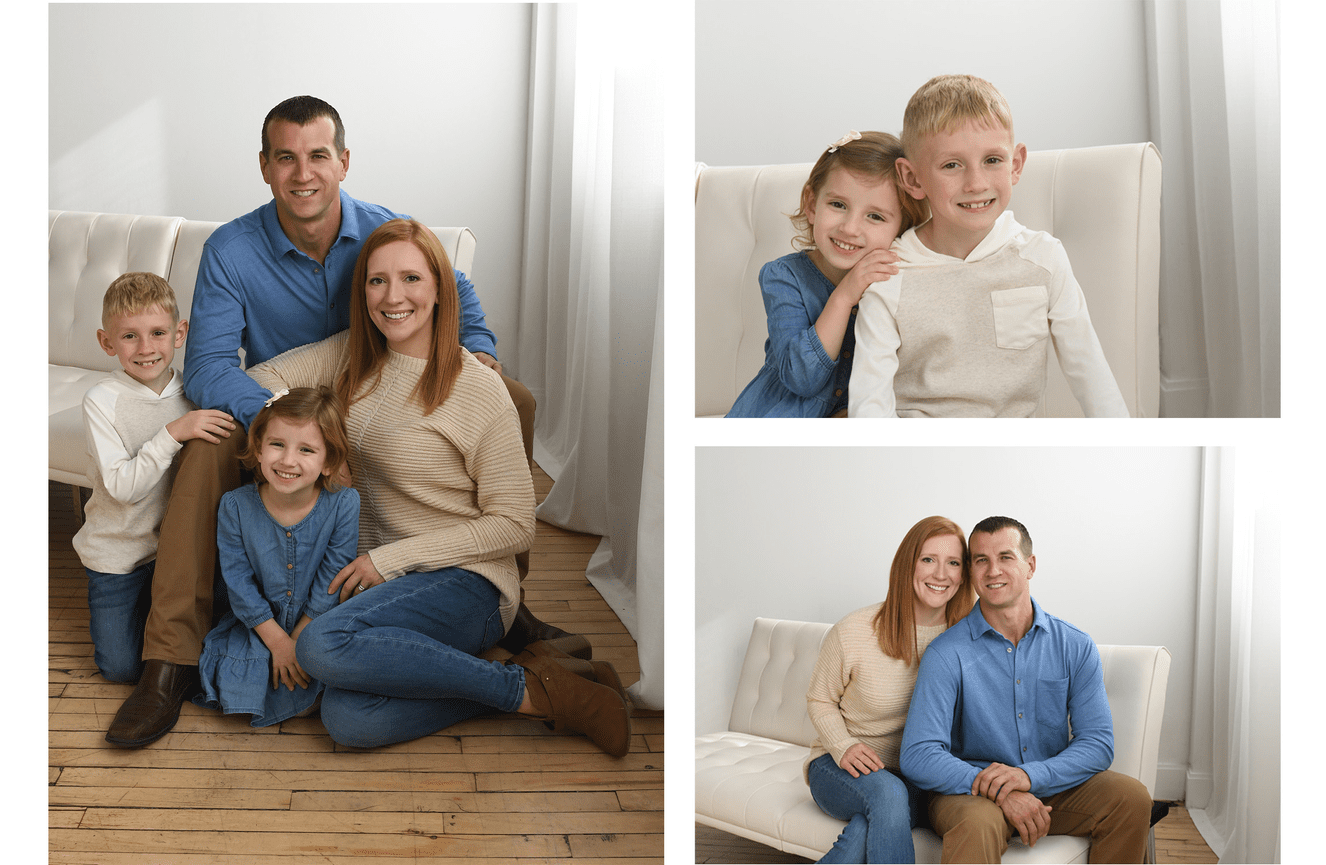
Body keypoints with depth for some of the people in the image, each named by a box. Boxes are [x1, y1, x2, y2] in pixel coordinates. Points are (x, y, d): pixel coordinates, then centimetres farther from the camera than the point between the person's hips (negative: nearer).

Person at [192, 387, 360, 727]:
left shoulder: (342, 504, -17)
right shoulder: (236, 506, -13)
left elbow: (331, 583, -13)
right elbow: (238, 581, -10)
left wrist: (299, 642, -14)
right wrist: (277, 641, -15)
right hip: (259, 624, 1)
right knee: (234, 690, -17)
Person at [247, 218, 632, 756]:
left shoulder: (478, 389, -9)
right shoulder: (353, 357, 8)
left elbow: (513, 526, -9)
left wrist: (390, 558, -12)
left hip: (464, 583, -5)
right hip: (379, 579, 5)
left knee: (323, 645, -33)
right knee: (348, 721, -26)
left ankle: (529, 689, -19)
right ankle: (523, 683, -7)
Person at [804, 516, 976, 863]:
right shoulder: (853, 633, -11)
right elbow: (819, 701, 3)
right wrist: (843, 747, -16)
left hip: (918, 779, 1)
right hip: (838, 768, -1)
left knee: (868, 831, -35)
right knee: (888, 793, -37)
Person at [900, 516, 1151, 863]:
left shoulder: (1076, 647, 0)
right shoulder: (947, 653, -11)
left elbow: (1098, 744, -6)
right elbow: (918, 756, -17)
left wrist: (1029, 776, -24)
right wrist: (999, 792, -30)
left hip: (1052, 787, 5)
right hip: (970, 791, -5)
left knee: (1132, 797, -18)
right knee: (977, 824, -38)